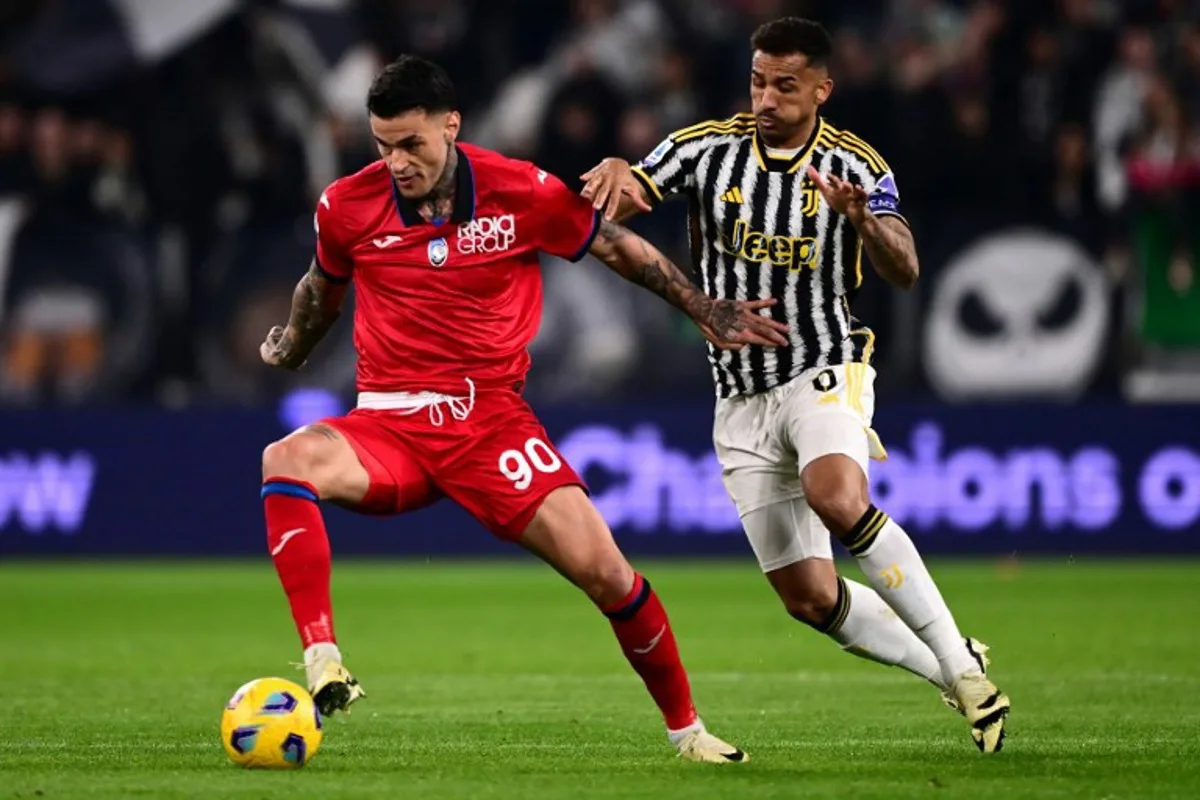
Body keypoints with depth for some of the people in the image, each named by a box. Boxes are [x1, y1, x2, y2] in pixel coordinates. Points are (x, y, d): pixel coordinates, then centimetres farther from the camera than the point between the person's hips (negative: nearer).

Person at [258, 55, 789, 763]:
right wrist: (288, 351, 37)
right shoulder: (347, 206, -3)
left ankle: (685, 727, 10)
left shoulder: (523, 194, -7)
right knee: (287, 461, -32)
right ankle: (322, 664, -38)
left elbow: (619, 248, 10)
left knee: (601, 568, -12)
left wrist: (707, 311, 14)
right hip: (389, 424, 1)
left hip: (493, 419, -1)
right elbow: (322, 291, 20)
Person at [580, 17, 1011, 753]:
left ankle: (960, 659, -24)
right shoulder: (707, 149, -2)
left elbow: (904, 273, -16)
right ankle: (954, 676, 19)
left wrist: (863, 218, -37)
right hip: (742, 398, 3)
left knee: (839, 500, -35)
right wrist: (614, 171, -31)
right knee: (809, 597, 0)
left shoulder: (857, 168, -5)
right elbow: (605, 209, -7)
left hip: (825, 371, -3)